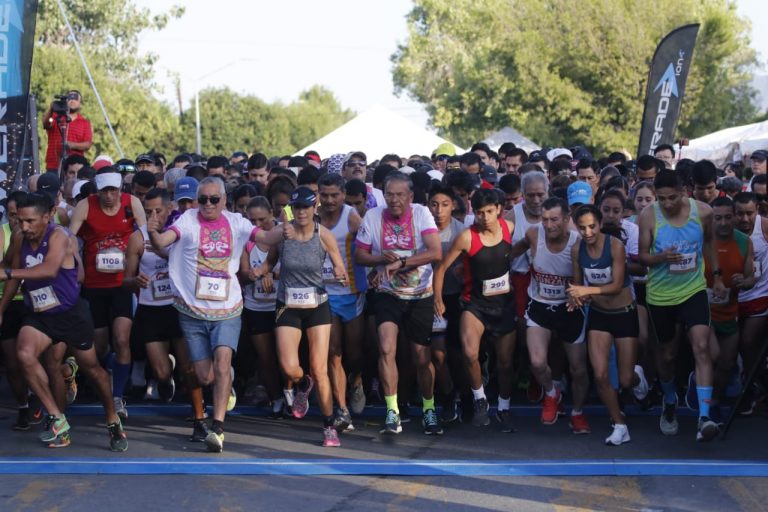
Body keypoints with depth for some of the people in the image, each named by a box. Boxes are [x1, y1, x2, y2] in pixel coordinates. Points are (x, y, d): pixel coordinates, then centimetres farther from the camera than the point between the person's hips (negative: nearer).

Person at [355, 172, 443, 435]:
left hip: (421, 295, 0)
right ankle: (392, 413, -13)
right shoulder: (373, 216, -5)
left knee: (422, 358, 7)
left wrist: (400, 262, -26)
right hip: (388, 295, 0)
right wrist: (383, 259, -19)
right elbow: (359, 255, 0)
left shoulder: (421, 214, -10)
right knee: (387, 349, -19)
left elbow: (435, 252, -19)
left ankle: (429, 410, 28)